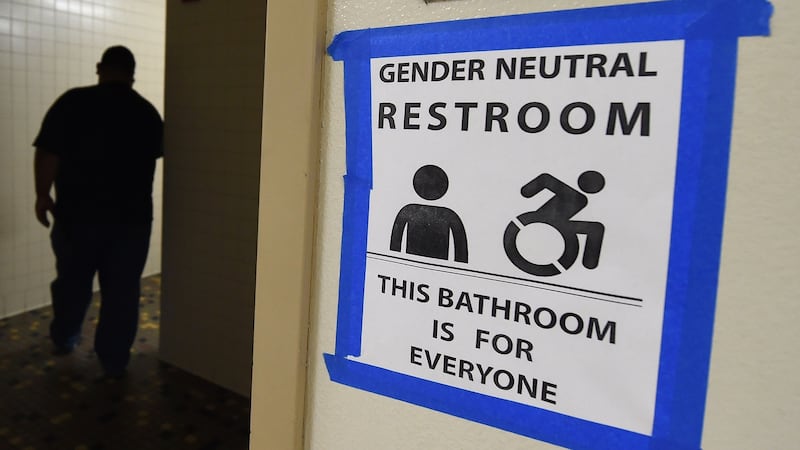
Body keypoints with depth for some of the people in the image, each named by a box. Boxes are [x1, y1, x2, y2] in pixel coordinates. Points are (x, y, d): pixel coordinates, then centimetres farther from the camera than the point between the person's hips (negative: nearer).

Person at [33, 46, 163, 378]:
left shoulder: (73, 102, -7)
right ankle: (114, 360, 16)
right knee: (122, 290, 8)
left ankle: (63, 339, 40)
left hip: (78, 214, 0)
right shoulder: (147, 112, 1)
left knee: (72, 282, 20)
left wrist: (43, 194, 3)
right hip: (132, 217, 1)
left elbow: (48, 154, -10)